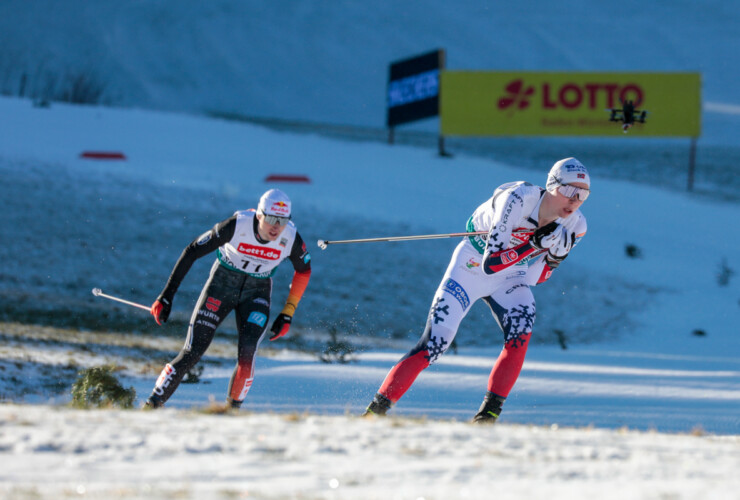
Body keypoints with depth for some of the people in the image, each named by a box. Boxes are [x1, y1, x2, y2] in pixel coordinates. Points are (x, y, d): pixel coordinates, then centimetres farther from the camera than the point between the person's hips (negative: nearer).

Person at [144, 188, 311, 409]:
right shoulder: (237, 225, -27)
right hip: (222, 283, -2)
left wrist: (287, 314, -1)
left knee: (246, 356, -22)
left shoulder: (291, 238, -20)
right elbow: (192, 252, -18)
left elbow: (303, 271, 2)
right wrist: (167, 296, -20)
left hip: (256, 293, 2)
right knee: (191, 353, -10)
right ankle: (151, 406, 1)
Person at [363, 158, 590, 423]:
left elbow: (538, 276, -3)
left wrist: (558, 250, -22)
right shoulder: (517, 199, -31)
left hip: (511, 276, 4)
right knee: (433, 344, -12)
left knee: (521, 331, -27)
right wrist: (534, 243, -40)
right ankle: (377, 409, 0)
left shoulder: (574, 225, -14)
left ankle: (490, 411, -20)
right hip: (473, 264, -4)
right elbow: (490, 264, -33)